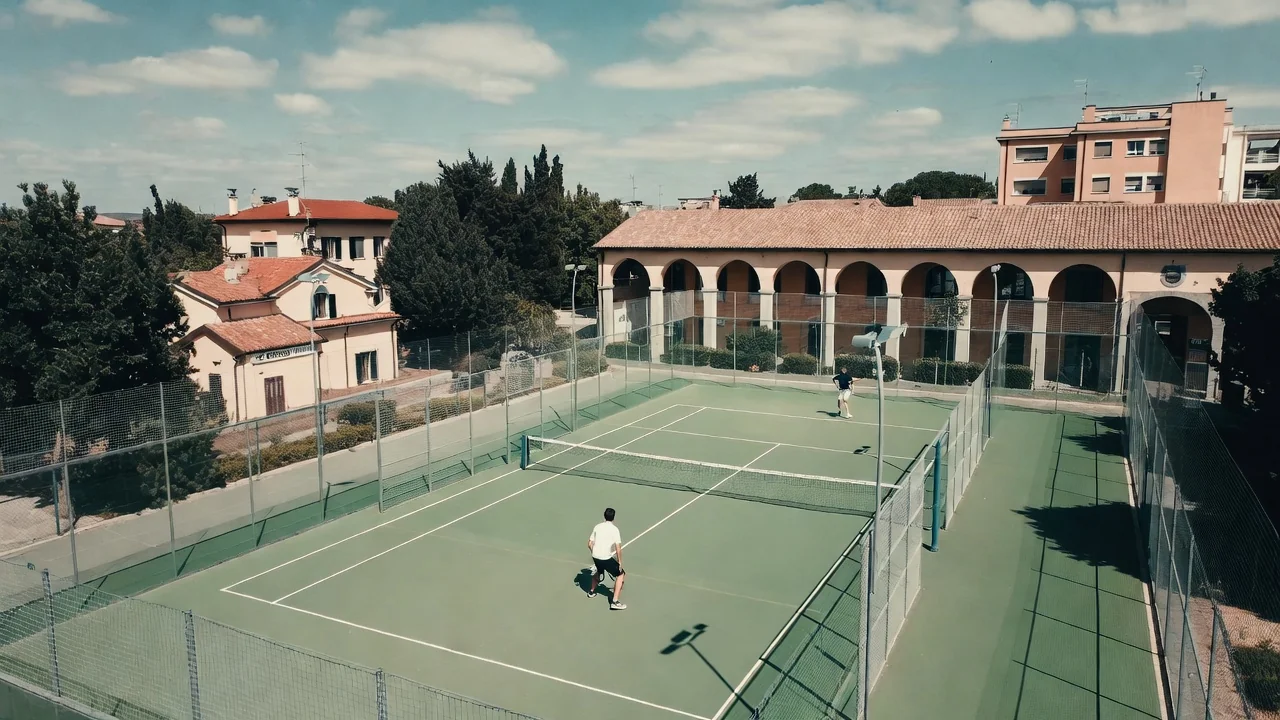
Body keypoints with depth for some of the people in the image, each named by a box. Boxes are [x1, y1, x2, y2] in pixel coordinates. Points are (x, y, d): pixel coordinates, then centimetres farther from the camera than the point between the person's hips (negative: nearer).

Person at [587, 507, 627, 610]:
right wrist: (620, 562, -6)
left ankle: (592, 592, 54)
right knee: (621, 575, 9)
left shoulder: (597, 527, 5)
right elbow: (618, 548, -16)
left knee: (599, 572, 36)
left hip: (595, 557, 6)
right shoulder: (614, 529, -10)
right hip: (606, 558, -6)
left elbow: (590, 544, 8)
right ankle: (615, 601, -1)